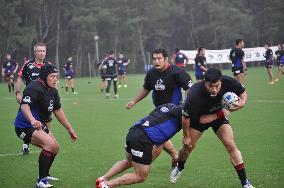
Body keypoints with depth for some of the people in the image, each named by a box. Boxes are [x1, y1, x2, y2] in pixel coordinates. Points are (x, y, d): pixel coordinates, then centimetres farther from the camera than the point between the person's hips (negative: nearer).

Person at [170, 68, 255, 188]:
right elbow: (185, 116, -23)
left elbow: (243, 93, -10)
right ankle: (179, 168, 45)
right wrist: (186, 136, -12)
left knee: (230, 145, -14)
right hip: (198, 118, -1)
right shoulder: (194, 95, -40)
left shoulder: (228, 83, -33)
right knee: (188, 147, 9)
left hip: (218, 115, 1)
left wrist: (242, 103, -32)